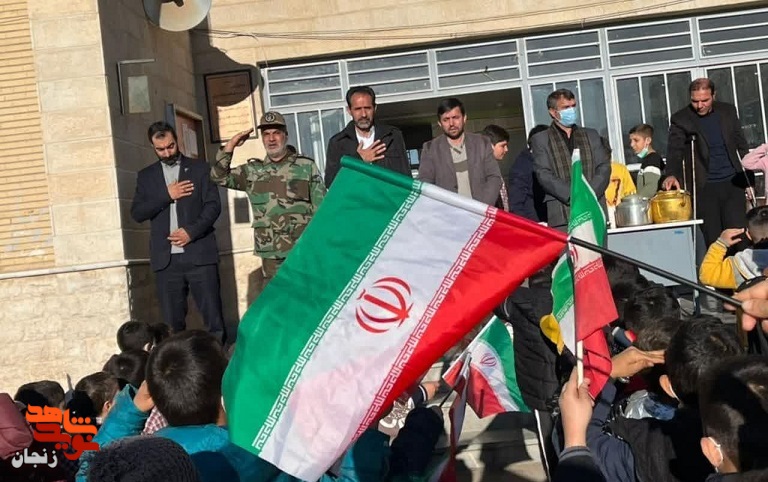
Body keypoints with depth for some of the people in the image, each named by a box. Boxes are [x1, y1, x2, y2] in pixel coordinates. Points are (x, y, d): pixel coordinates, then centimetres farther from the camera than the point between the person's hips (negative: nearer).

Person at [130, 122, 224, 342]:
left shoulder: (199, 169, 9)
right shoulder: (146, 176, 15)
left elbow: (213, 205, 0)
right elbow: (137, 213, 5)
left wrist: (191, 231, -13)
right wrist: (166, 196, -7)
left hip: (199, 254, -2)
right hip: (166, 259, 2)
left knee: (214, 318, -3)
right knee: (172, 324, 2)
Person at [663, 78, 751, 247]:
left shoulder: (728, 111, 7)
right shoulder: (680, 119, -3)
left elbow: (742, 146, 14)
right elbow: (675, 151, -12)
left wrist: (748, 180, 11)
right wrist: (671, 175, -32)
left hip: (733, 183, 3)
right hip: (704, 187, -2)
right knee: (714, 241, -1)